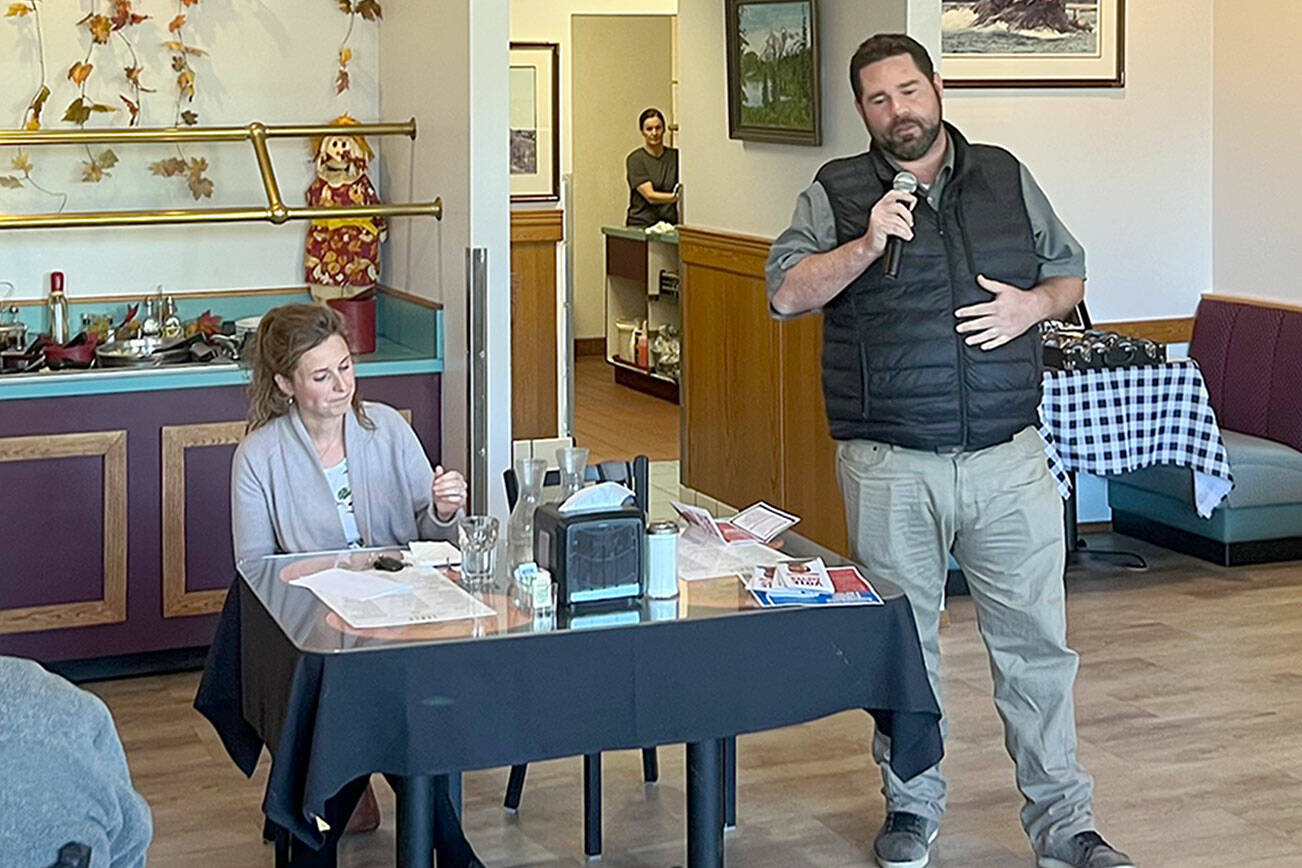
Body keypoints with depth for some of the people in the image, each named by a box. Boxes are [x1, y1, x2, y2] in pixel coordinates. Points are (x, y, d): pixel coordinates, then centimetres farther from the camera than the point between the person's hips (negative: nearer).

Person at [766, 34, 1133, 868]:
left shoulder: (1007, 178, 10)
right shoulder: (837, 194, 3)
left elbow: (1071, 272, 17)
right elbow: (787, 294, -8)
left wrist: (1034, 304, -4)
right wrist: (866, 245, -22)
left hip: (1009, 456, 2)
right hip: (891, 464, -1)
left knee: (1037, 640, 4)